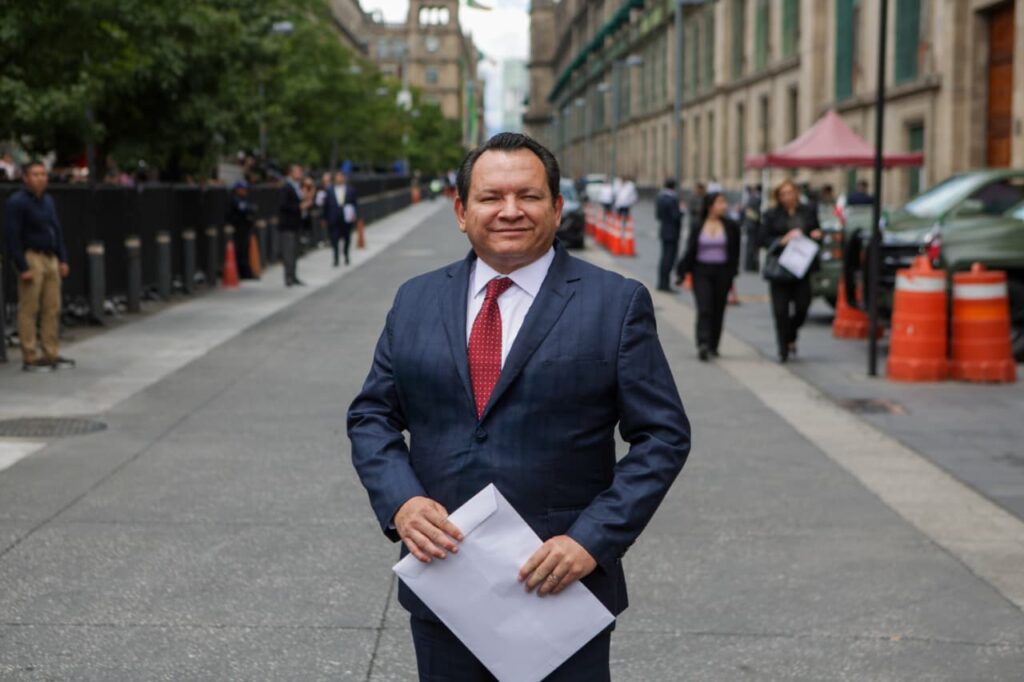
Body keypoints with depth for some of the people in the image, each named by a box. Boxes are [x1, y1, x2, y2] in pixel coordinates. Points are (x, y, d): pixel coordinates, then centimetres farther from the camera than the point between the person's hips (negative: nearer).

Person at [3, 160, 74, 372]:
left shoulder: (48, 200, 16)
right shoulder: (16, 202, -8)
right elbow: (13, 238, -13)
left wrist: (62, 259, 14)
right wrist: (23, 267, -17)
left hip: (51, 259, 8)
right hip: (31, 258, -7)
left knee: (52, 309, 8)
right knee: (29, 311, -4)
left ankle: (51, 354, 15)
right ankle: (30, 358, 0)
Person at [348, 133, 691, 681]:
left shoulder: (617, 304, -3)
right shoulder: (415, 302, 7)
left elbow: (663, 435, -5)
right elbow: (372, 415, 10)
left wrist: (592, 539, -14)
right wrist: (400, 501, -9)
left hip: (563, 593, -3)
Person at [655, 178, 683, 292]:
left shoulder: (659, 198, 6)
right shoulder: (673, 199, -20)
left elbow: (657, 214, 13)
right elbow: (676, 216, -22)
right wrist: (681, 211, -4)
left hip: (663, 230, 9)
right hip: (672, 232, -9)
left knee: (665, 257, 17)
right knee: (669, 258, -4)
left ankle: (661, 283, 21)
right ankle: (664, 284, -4)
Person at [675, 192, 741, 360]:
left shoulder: (731, 226, 4)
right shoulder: (698, 226, 2)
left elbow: (735, 252, 4)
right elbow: (690, 251, 3)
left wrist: (732, 274, -3)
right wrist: (683, 273, -2)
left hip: (722, 272, 1)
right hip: (701, 272, -1)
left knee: (718, 311, 5)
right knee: (704, 309, -12)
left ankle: (713, 346, 17)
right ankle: (703, 344, -21)